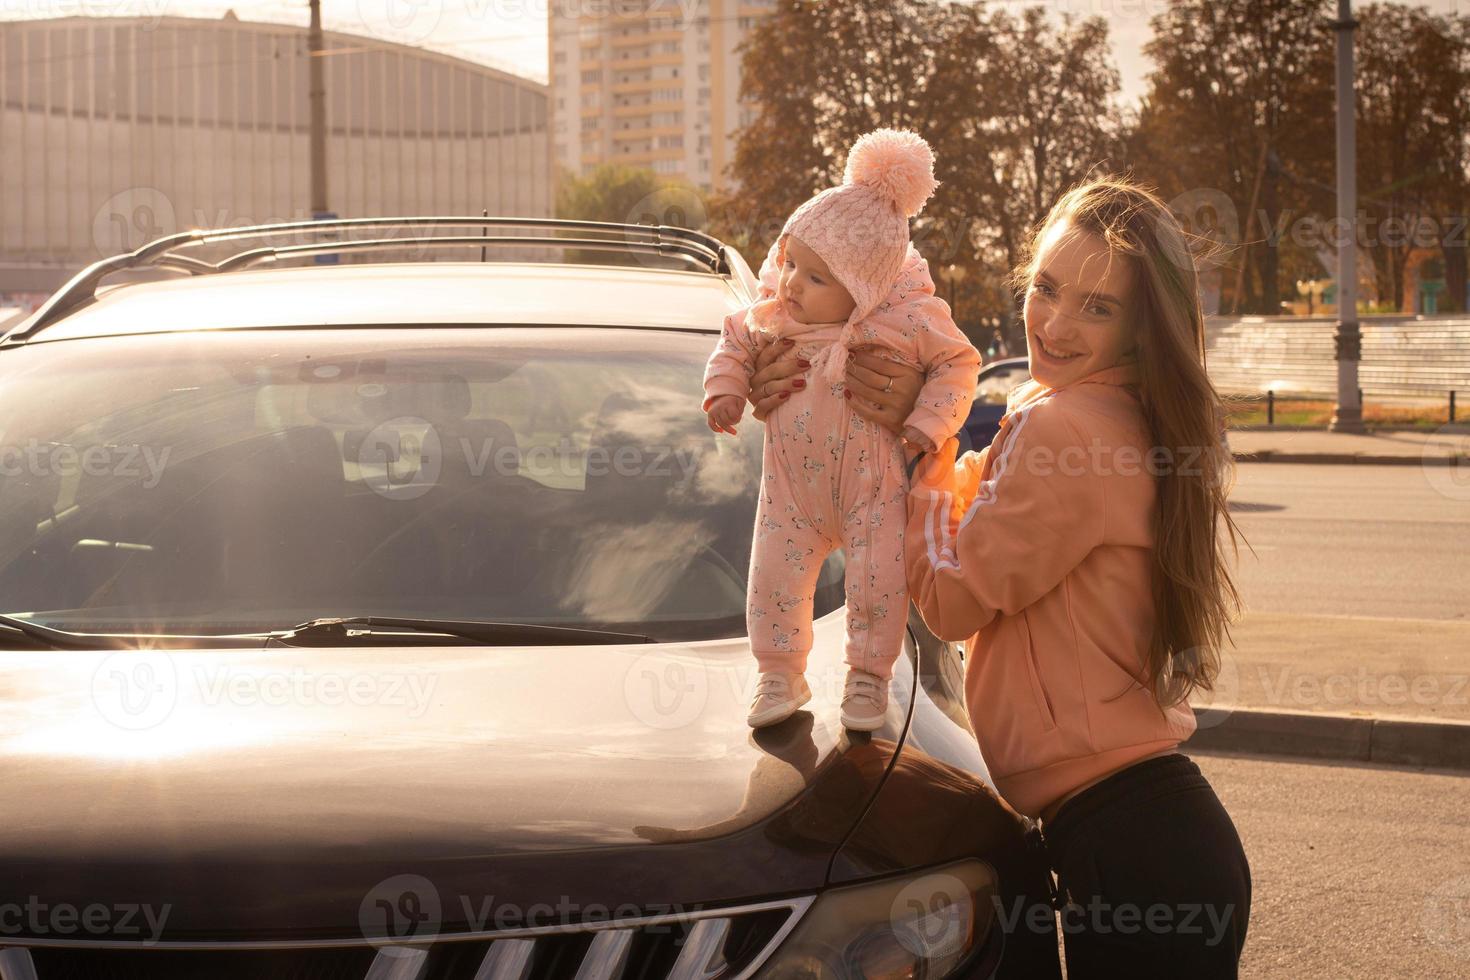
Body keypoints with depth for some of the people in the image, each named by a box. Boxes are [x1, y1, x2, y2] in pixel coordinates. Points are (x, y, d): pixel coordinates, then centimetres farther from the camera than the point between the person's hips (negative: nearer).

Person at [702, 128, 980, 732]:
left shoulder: (908, 322, -14)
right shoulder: (772, 317, -5)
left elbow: (958, 363, -4)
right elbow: (735, 341, 14)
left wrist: (929, 423, -14)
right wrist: (725, 389, 0)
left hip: (873, 488, -3)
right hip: (792, 488, 3)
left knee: (878, 583, -4)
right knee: (774, 578, 0)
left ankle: (868, 677, 19)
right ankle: (780, 675, 20)